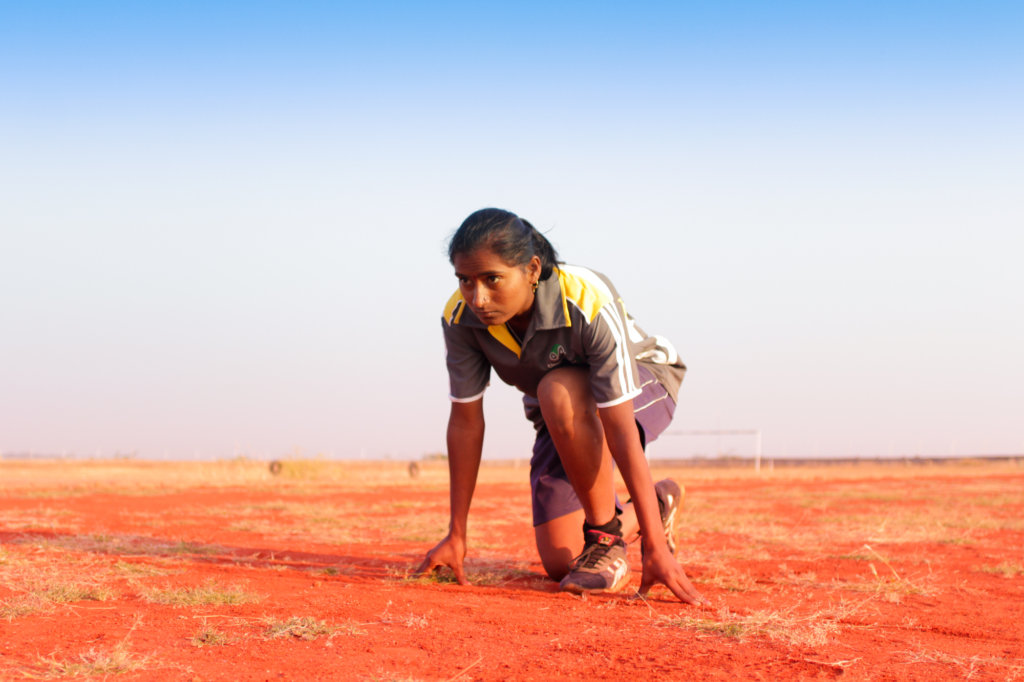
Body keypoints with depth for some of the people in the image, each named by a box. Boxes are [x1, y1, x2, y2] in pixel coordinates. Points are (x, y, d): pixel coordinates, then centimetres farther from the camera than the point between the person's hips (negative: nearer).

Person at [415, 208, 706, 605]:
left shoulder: (589, 306, -37)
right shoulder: (460, 318, -24)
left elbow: (621, 433, -38)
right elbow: (466, 422, -14)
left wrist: (657, 549, -38)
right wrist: (456, 536, -11)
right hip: (561, 422, 5)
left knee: (558, 392, -39)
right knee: (559, 564, -2)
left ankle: (607, 540, -20)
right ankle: (658, 505, 26)